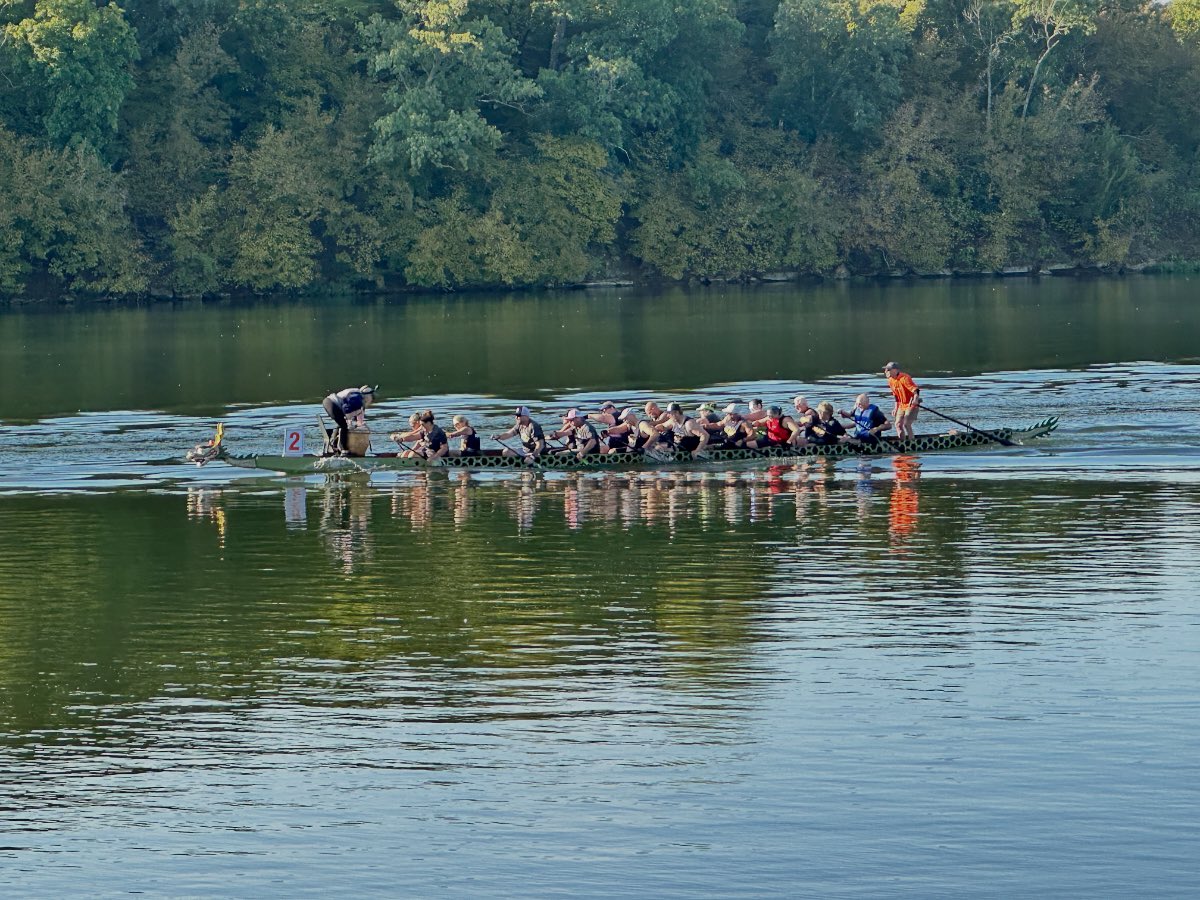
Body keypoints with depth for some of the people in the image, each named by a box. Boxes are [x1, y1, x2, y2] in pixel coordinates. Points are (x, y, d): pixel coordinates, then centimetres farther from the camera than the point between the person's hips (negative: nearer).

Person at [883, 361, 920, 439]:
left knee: (906, 424, -18)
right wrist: (896, 408, 18)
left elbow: (915, 389, -30)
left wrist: (915, 399, -49)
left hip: (911, 405, -8)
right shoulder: (891, 381, 5)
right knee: (898, 424, 4)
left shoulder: (904, 378, -21)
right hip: (902, 406, 8)